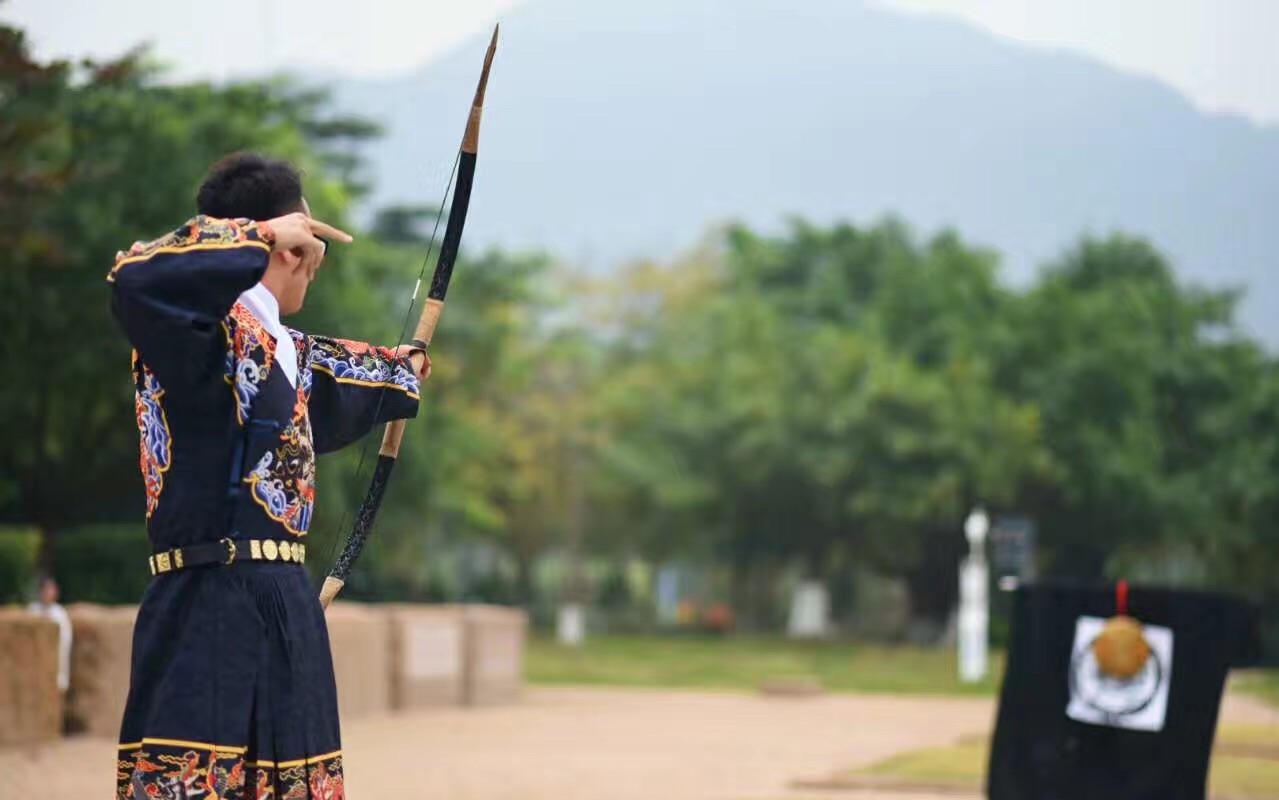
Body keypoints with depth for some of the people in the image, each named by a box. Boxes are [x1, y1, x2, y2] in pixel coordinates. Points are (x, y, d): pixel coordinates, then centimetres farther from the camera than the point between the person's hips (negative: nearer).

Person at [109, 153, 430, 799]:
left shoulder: (285, 350, 18)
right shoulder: (209, 330, -9)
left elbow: (347, 380, 41)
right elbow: (135, 278, -31)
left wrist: (401, 369, 61)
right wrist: (260, 236, -21)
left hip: (285, 607, 10)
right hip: (210, 612, -9)